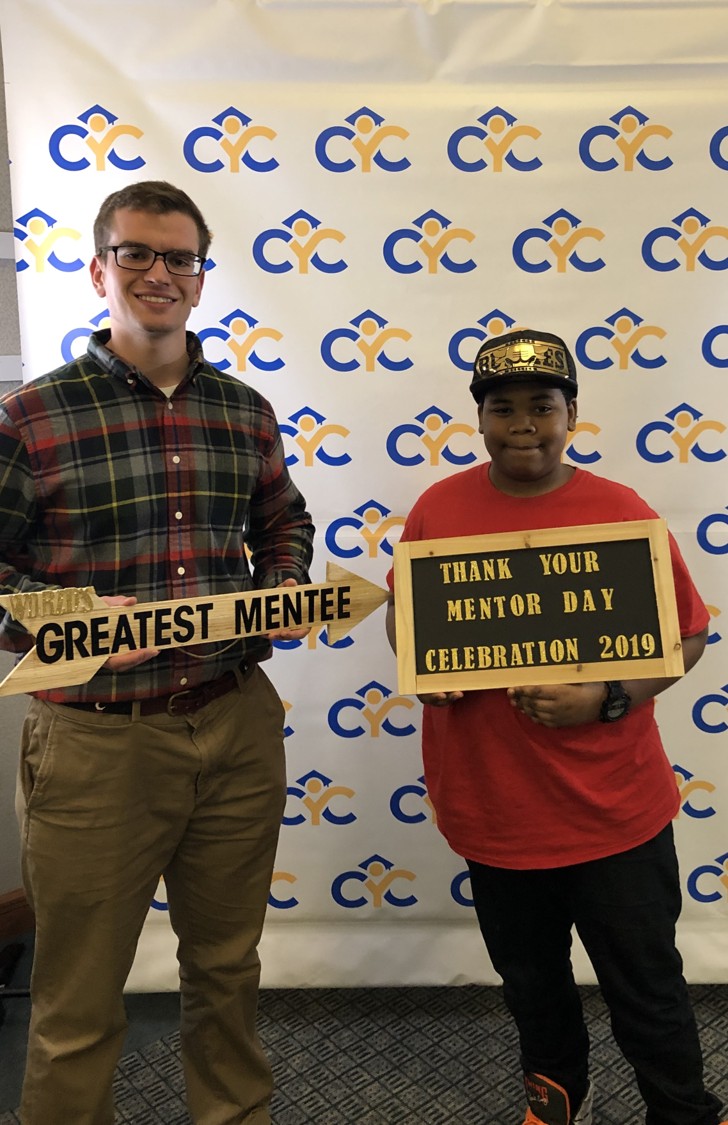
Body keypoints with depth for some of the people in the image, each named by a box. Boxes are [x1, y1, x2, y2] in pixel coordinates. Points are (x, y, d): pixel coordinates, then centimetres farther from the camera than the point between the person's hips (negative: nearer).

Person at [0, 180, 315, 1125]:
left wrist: (281, 588, 0)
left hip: (237, 729, 4)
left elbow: (285, 524, 19)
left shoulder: (245, 411, 7)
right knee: (80, 1006, 14)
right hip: (95, 739, -4)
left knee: (227, 968, 24)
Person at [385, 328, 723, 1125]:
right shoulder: (438, 508, -2)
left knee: (647, 992, 13)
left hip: (613, 812, -2)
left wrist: (607, 698, -19)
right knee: (531, 982, 24)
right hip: (494, 809, 3)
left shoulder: (620, 512, -10)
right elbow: (401, 613, 10)